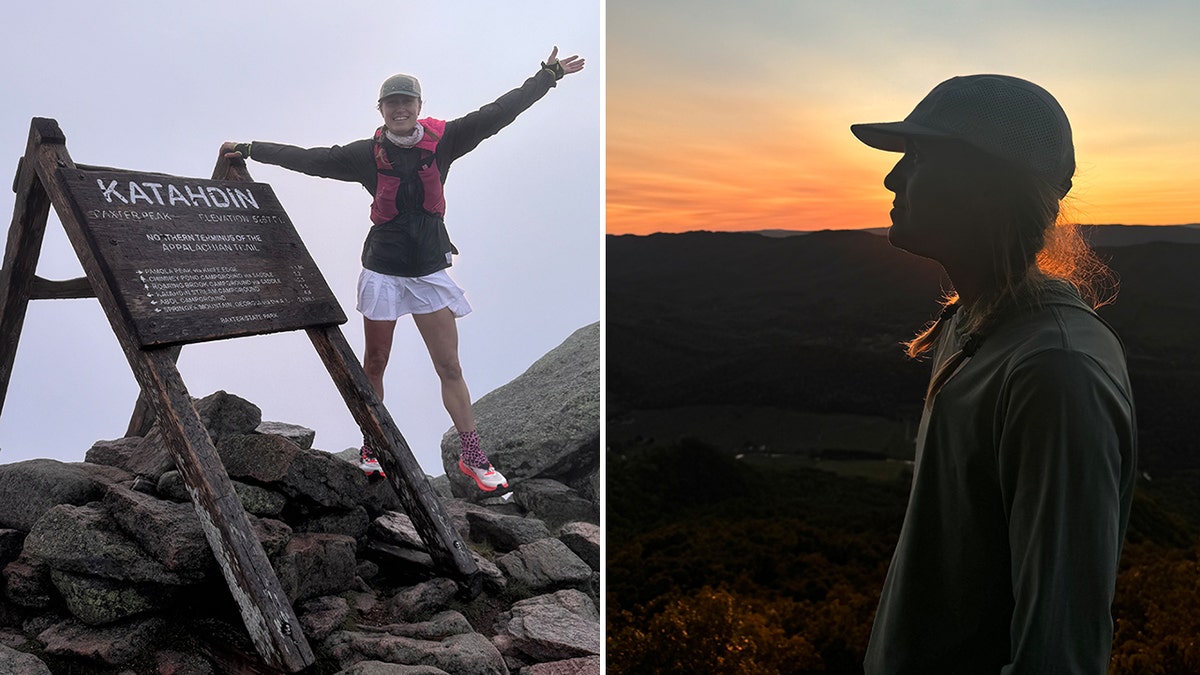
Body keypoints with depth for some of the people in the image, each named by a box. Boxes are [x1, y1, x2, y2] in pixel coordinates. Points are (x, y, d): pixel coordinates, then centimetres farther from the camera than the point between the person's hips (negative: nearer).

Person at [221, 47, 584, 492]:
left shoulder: (442, 141, -1)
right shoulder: (368, 154, -1)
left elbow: (497, 113, -3)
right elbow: (308, 159, 3)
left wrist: (550, 74, -5)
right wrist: (249, 150, 4)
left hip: (430, 270, 0)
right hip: (382, 271, 0)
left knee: (450, 367, 1)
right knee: (374, 366, 9)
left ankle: (472, 457, 9)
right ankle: (371, 448, 26)